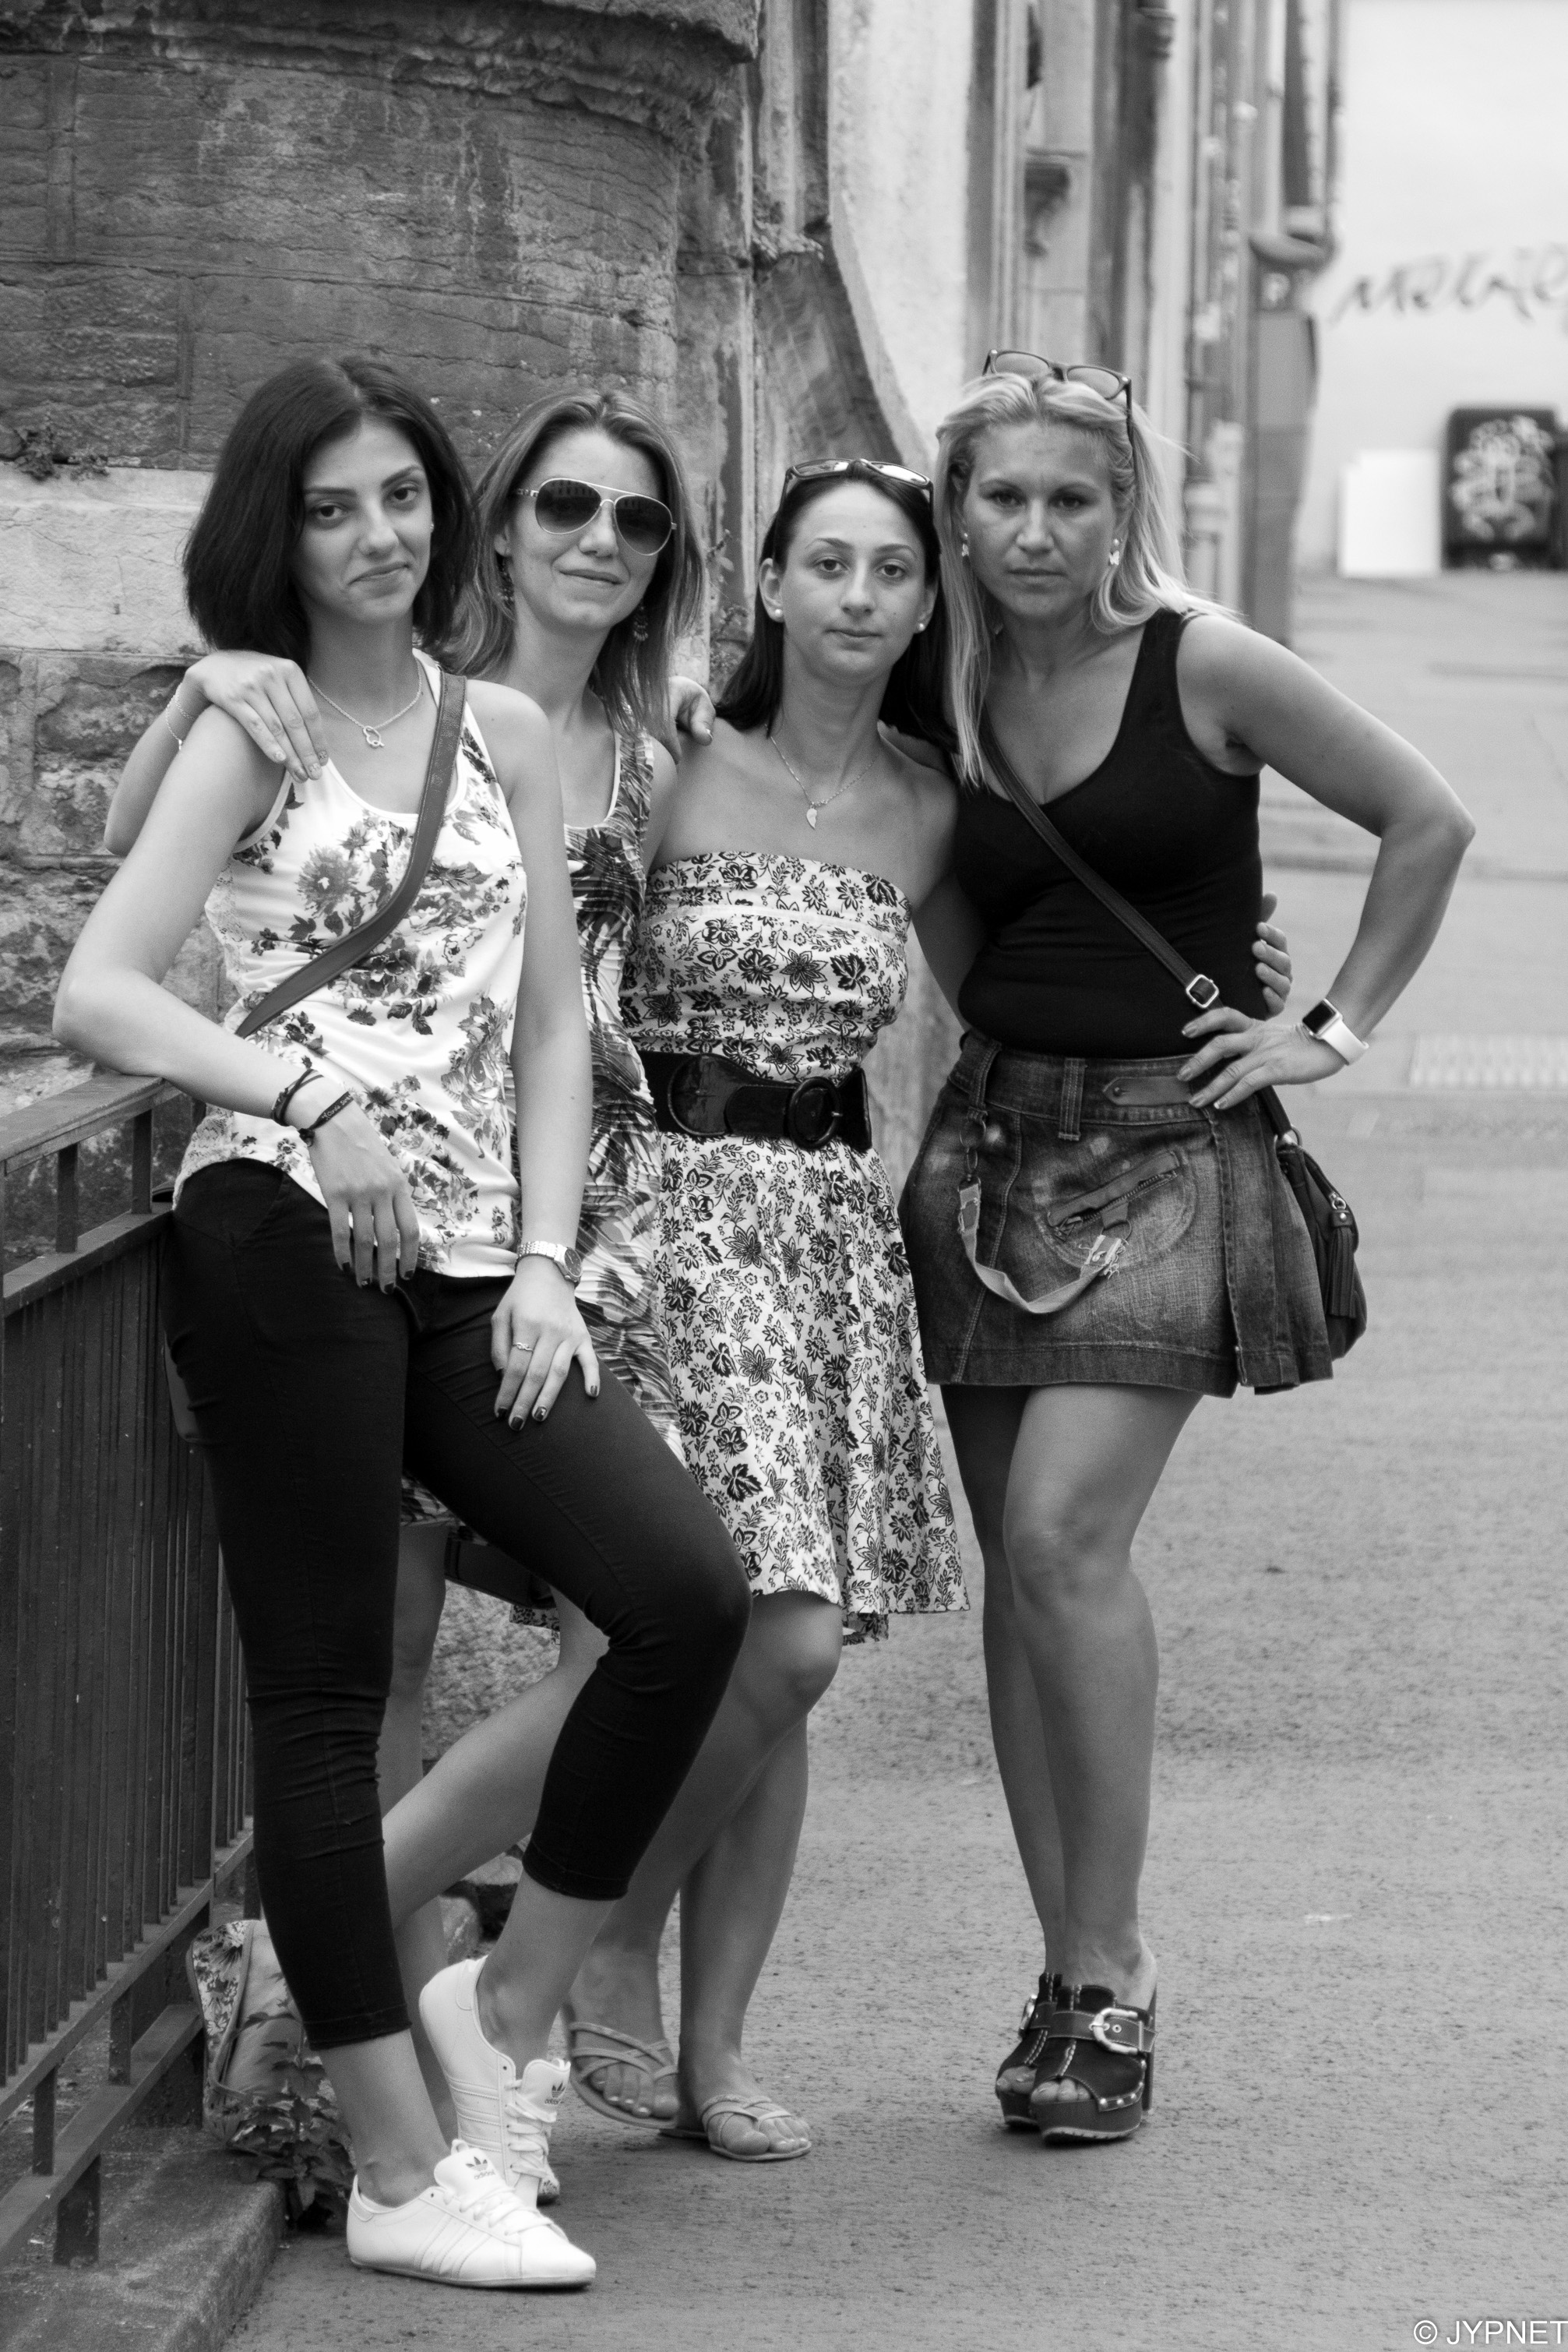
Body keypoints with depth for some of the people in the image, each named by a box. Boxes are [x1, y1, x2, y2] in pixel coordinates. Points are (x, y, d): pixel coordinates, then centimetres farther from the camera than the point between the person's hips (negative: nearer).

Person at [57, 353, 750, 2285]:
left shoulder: (503, 735, 17)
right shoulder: (251, 730, 2)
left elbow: (551, 1020, 16)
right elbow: (96, 996, -8)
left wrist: (546, 1259, 4)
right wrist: (306, 1092, -22)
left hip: (470, 1267, 5)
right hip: (292, 1241, -5)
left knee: (690, 1595, -9)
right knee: (323, 1691, -3)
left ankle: (508, 2002, 8)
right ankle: (399, 2174, 3)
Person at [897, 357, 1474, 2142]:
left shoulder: (1204, 669, -7)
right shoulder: (954, 704, 7)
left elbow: (1427, 822, 1)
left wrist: (1338, 1029, 1)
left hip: (1165, 1145, -5)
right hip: (991, 1139, 5)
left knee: (1064, 1535, -17)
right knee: (1014, 1561, 3)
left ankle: (1110, 1976, -9)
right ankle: (1072, 1968, 11)